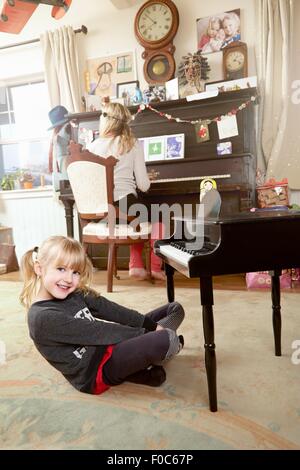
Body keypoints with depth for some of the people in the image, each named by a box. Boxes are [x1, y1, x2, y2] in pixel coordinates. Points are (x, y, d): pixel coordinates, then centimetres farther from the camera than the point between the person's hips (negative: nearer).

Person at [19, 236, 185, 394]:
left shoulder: (75, 294, 3)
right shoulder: (42, 317, -20)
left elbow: (109, 310, -3)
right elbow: (95, 331, -21)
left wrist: (151, 326, -10)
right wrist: (145, 333, -16)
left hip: (110, 346, 8)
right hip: (95, 373, -8)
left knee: (175, 309, 10)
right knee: (163, 340, -31)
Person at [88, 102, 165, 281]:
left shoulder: (93, 146, 4)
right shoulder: (133, 144, 0)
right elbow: (144, 186, -4)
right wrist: (147, 180, 19)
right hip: (125, 204, -4)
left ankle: (136, 265, 22)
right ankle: (156, 267, 19)